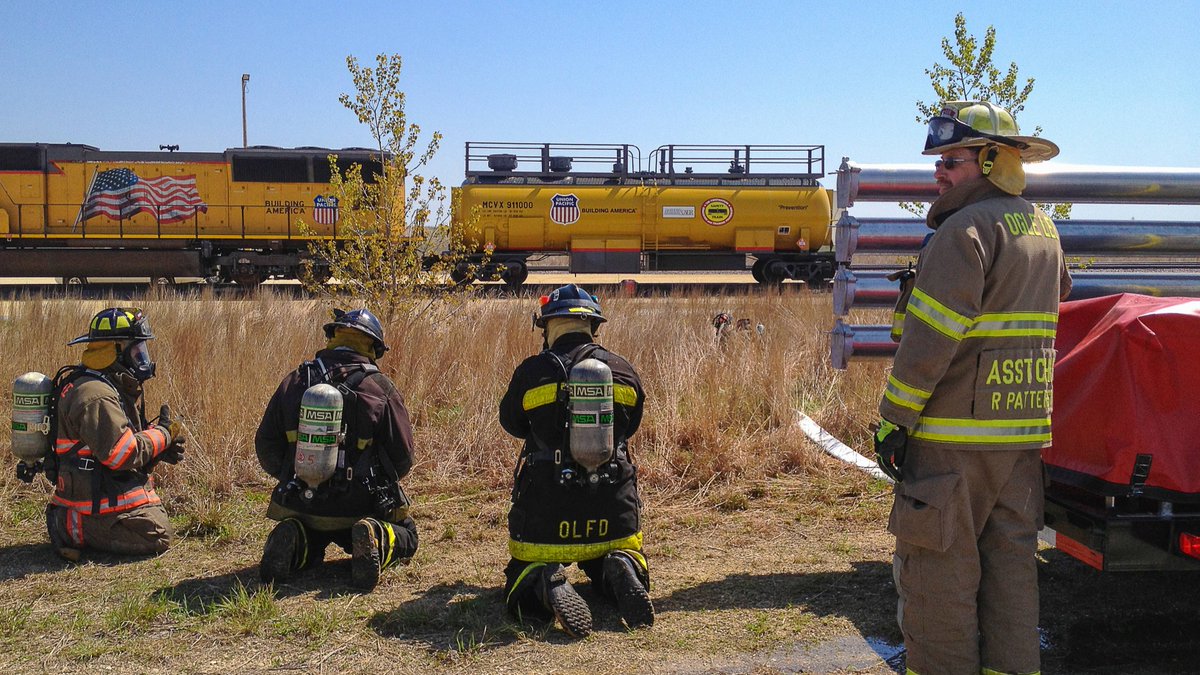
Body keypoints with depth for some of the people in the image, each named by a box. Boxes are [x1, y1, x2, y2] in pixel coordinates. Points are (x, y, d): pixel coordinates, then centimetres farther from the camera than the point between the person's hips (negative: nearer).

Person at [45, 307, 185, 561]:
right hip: (97, 500, -10)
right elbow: (121, 454, -27)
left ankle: (72, 519, 13)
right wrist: (163, 434, -13)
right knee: (157, 538, -12)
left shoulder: (116, 386, 12)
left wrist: (162, 449, -1)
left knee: (159, 520, 20)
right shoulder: (95, 396, -22)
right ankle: (74, 527, -4)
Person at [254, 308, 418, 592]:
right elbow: (402, 456, -4)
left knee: (309, 546, 34)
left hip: (301, 506, 3)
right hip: (361, 508, -3)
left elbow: (266, 447, 5)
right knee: (406, 537, 23)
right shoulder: (380, 388, -8)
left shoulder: (294, 382, 0)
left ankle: (293, 543, -3)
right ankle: (376, 539, -12)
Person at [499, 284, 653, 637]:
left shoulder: (532, 372, -7)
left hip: (547, 510, -2)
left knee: (522, 580, 17)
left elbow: (510, 421, 12)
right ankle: (622, 571, -11)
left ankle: (548, 583, -20)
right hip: (613, 510, 2)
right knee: (618, 563, 27)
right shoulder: (624, 371, 3)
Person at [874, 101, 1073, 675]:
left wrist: (894, 419, -15)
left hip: (956, 434, -9)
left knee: (939, 564, -1)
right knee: (1010, 561, 14)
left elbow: (930, 337, -19)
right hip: (1024, 432, 9)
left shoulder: (966, 229, -13)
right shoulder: (1042, 229, 16)